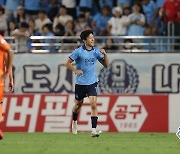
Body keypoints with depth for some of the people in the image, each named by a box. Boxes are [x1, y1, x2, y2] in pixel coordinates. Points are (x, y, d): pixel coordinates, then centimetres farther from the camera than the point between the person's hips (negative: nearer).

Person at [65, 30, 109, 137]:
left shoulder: (96, 51, 1)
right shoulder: (78, 51, -8)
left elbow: (106, 65, 6)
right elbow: (68, 63, -2)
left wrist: (105, 55, -12)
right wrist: (75, 71, -18)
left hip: (92, 82, 1)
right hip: (80, 83, -1)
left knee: (94, 104, -15)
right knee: (78, 104, 14)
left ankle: (94, 130, -18)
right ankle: (74, 122, 44)